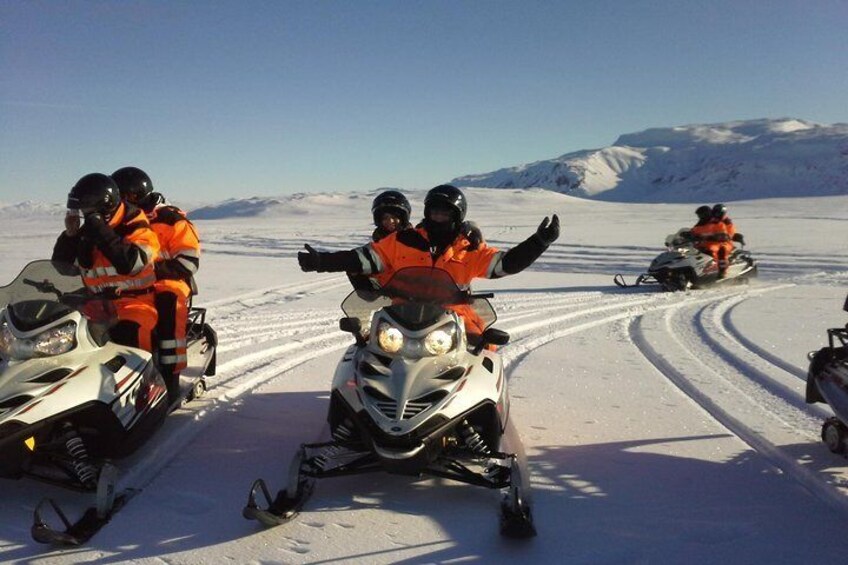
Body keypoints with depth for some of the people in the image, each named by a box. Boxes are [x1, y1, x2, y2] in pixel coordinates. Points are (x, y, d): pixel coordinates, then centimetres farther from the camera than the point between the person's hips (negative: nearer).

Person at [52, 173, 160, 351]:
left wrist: (101, 232, -25)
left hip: (136, 302, -7)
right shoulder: (86, 234, 10)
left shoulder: (136, 228, -9)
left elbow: (130, 264, -28)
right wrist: (69, 235, -4)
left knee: (125, 336, -34)